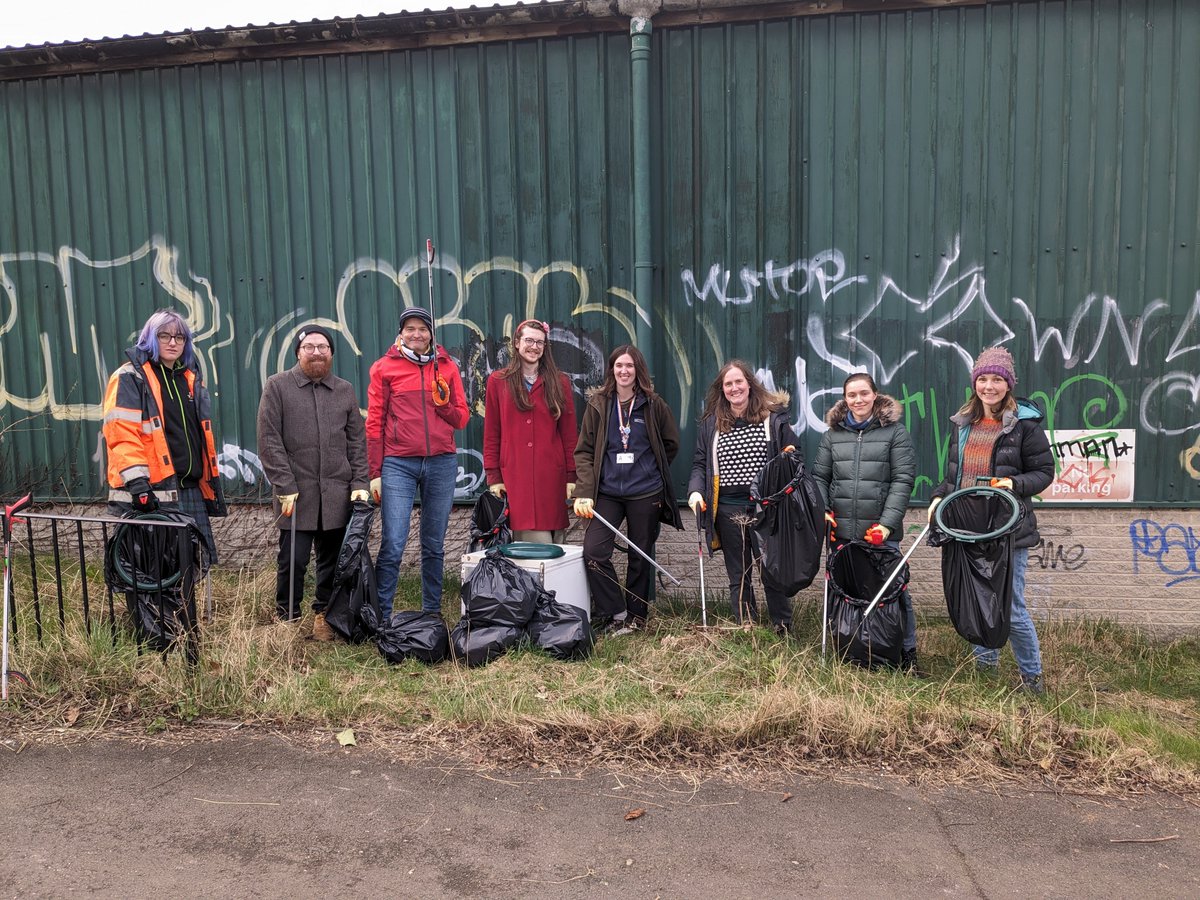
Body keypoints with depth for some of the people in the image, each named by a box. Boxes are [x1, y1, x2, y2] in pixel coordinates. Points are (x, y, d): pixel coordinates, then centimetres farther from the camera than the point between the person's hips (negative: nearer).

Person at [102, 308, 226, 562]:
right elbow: (122, 434, -14)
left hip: (191, 490, 7)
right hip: (149, 493, -7)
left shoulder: (191, 379, 20)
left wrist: (213, 481, 21)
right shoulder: (130, 378, -3)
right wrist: (136, 479, -23)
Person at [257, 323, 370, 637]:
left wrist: (360, 483, 1)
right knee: (292, 561, -1)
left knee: (333, 560, 8)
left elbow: (357, 441, 12)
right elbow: (269, 441, -3)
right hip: (296, 493, -3)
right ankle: (287, 619, 15)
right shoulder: (277, 386, 3)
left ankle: (324, 615, 23)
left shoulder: (345, 390, 13)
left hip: (338, 494, 3)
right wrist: (286, 486, -10)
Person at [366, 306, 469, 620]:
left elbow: (462, 419, 11)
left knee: (434, 545, 9)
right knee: (393, 544, -10)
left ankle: (432, 612, 19)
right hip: (398, 464, -2)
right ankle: (381, 615, -1)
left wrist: (443, 402, -10)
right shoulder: (385, 367, 5)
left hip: (442, 463, 3)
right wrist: (375, 473, 0)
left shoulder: (446, 366, 11)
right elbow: (375, 422, 3)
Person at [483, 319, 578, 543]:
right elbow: (491, 435, 7)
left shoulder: (560, 383, 10)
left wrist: (571, 477, 2)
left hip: (551, 478, 1)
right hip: (513, 478, -1)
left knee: (552, 544, 0)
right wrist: (493, 477, 0)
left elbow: (569, 434, 8)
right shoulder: (498, 382, 9)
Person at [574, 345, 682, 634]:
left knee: (641, 556, 9)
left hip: (645, 492, 0)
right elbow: (584, 450, -1)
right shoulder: (598, 404, 2)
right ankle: (614, 613, 4)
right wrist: (584, 492, -10)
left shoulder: (653, 404, 1)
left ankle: (635, 615, 26)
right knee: (593, 551, -13)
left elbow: (671, 444, 13)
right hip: (607, 492, 1)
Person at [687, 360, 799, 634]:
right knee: (738, 577, 11)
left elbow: (792, 458, 6)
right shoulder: (711, 422, 7)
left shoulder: (773, 416, 1)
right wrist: (695, 491, -6)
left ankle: (782, 632, 15)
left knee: (772, 573, 1)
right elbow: (700, 463, 10)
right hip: (728, 510, 3)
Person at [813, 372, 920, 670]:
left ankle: (908, 653, 13)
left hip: (881, 530, -3)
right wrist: (821, 511, -4)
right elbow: (820, 476, 12)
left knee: (895, 588, -1)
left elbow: (903, 480, -5)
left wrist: (888, 523, -13)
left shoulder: (895, 431, 1)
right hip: (841, 530, 3)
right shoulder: (833, 433, 11)